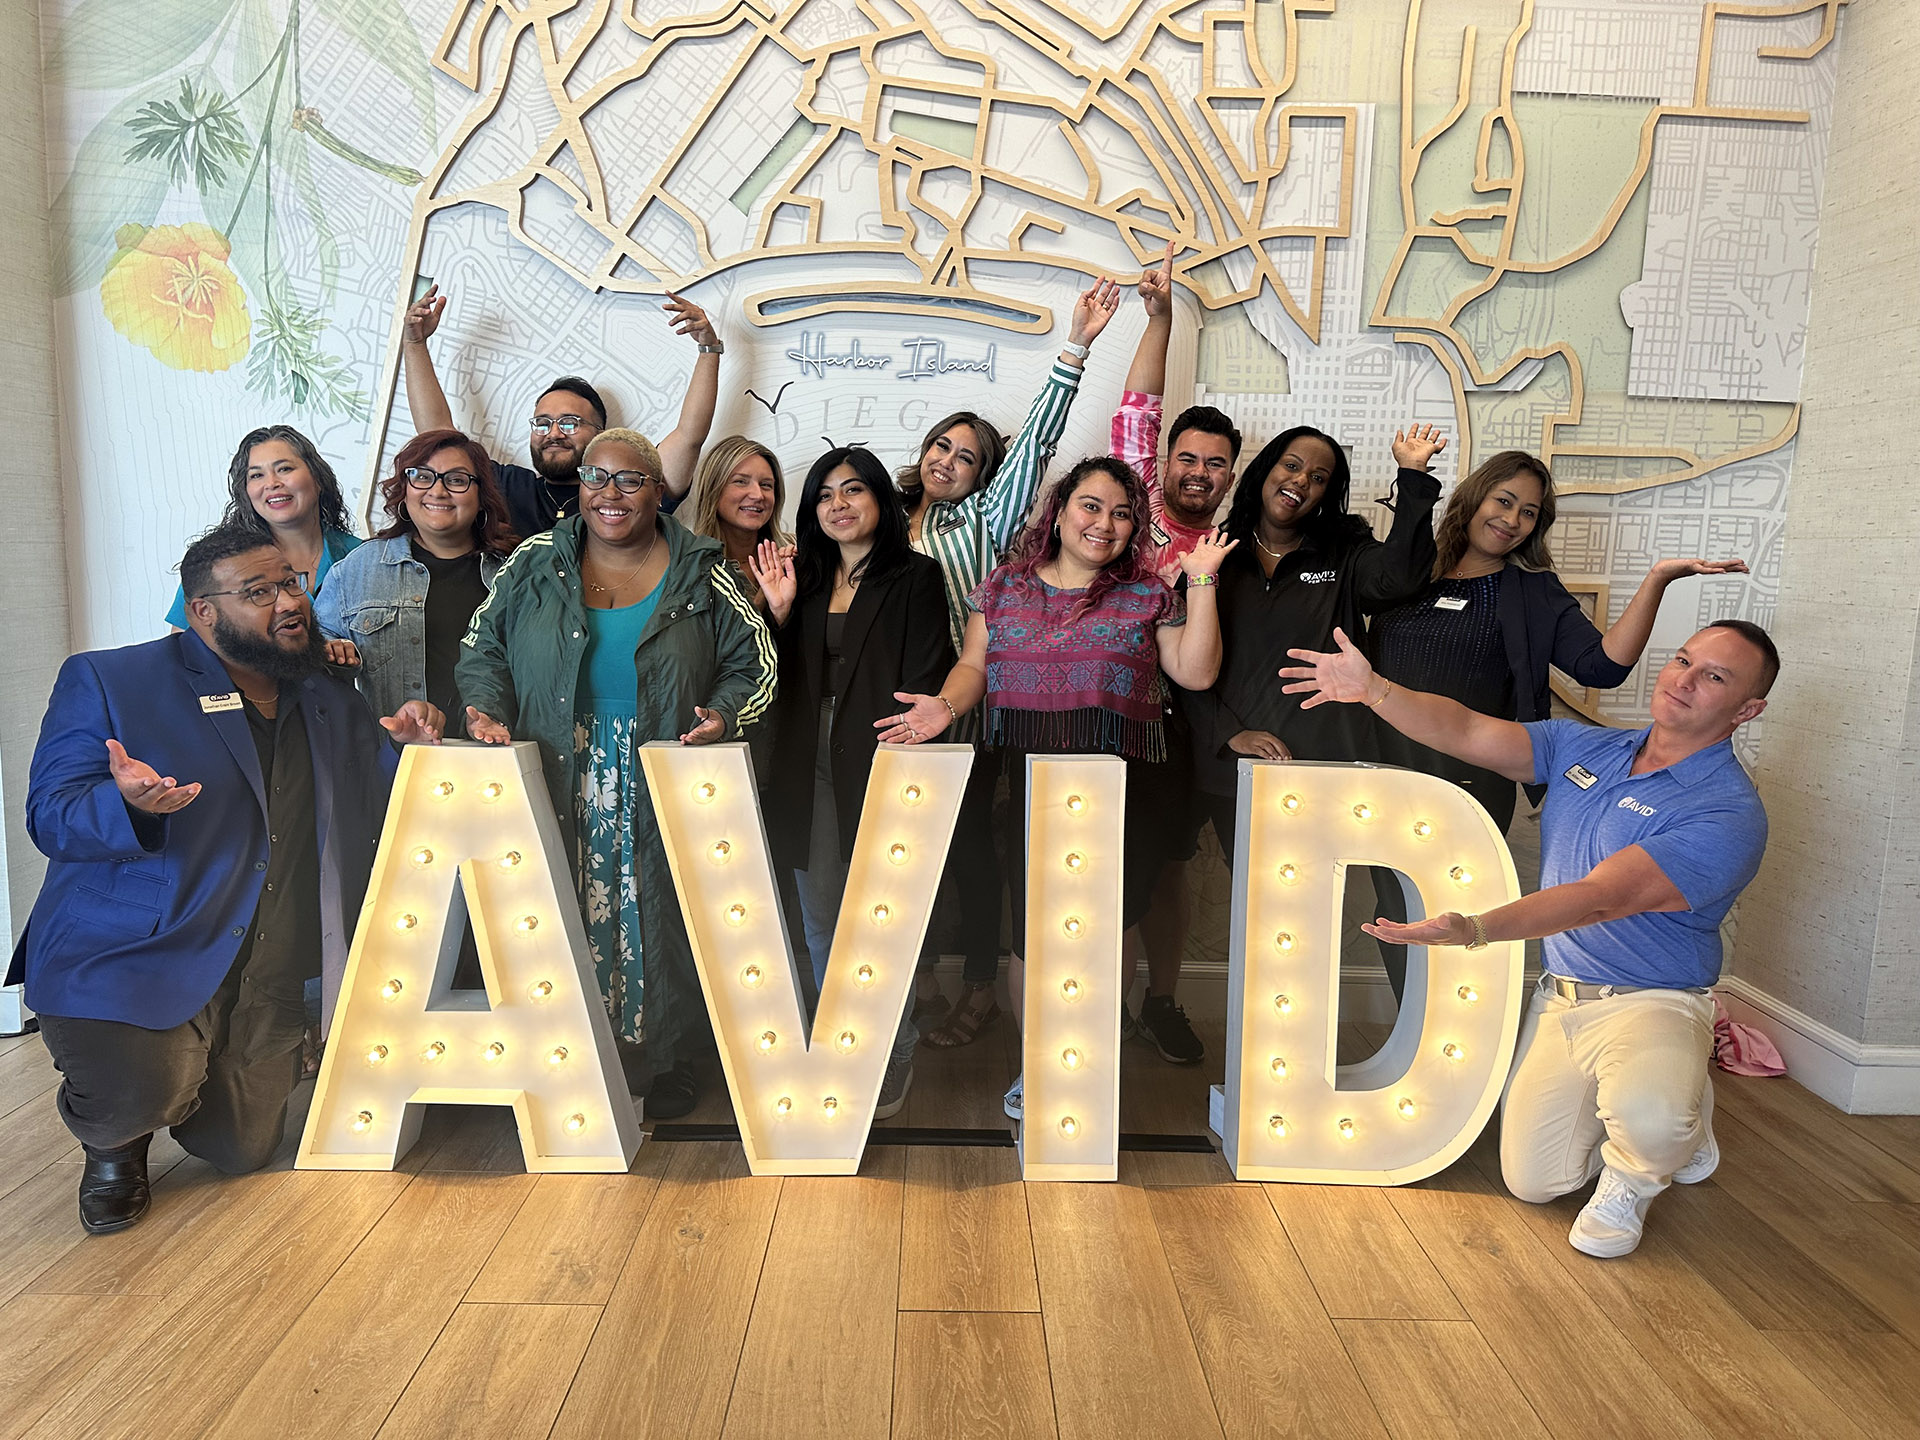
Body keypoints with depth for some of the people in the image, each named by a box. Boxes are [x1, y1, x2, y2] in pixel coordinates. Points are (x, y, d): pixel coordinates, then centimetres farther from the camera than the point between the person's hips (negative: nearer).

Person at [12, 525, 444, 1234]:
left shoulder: (334, 704, 11)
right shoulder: (106, 682, -3)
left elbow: (367, 820, 15)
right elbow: (50, 815, -8)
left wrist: (405, 748, -5)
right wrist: (129, 804, -31)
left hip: (267, 980, 5)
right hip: (133, 959, -4)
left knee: (243, 1150, 7)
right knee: (138, 1096, -27)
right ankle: (112, 1147, 11)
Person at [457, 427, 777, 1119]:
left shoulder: (702, 573, 4)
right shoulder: (534, 564, 9)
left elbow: (751, 661, 5)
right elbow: (483, 650, 12)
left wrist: (725, 715, -13)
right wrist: (488, 712, -6)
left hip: (665, 792, -1)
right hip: (560, 788, 2)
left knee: (663, 914, 2)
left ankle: (674, 1059, 16)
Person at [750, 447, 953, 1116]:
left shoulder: (915, 578, -1)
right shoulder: (806, 580, 15)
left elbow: (924, 682, -8)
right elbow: (782, 684, 12)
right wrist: (779, 614, -1)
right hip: (810, 777, 5)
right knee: (821, 924, 13)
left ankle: (892, 1061, 17)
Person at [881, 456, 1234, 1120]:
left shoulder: (1148, 594, 10)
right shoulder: (1004, 587, 13)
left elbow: (1197, 672, 3)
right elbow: (973, 665, 11)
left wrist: (1201, 581, -1)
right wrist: (946, 705, -10)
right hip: (1023, 780, 1)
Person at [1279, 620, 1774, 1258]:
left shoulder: (1728, 814, -17)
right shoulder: (1584, 747, 4)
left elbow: (1599, 898, -28)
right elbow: (1467, 733, -2)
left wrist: (1476, 930, -40)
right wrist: (1372, 689, -17)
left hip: (1651, 1003, -5)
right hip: (1558, 996, 5)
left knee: (1648, 1122, -37)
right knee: (1533, 1181, 4)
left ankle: (1633, 1174, 2)